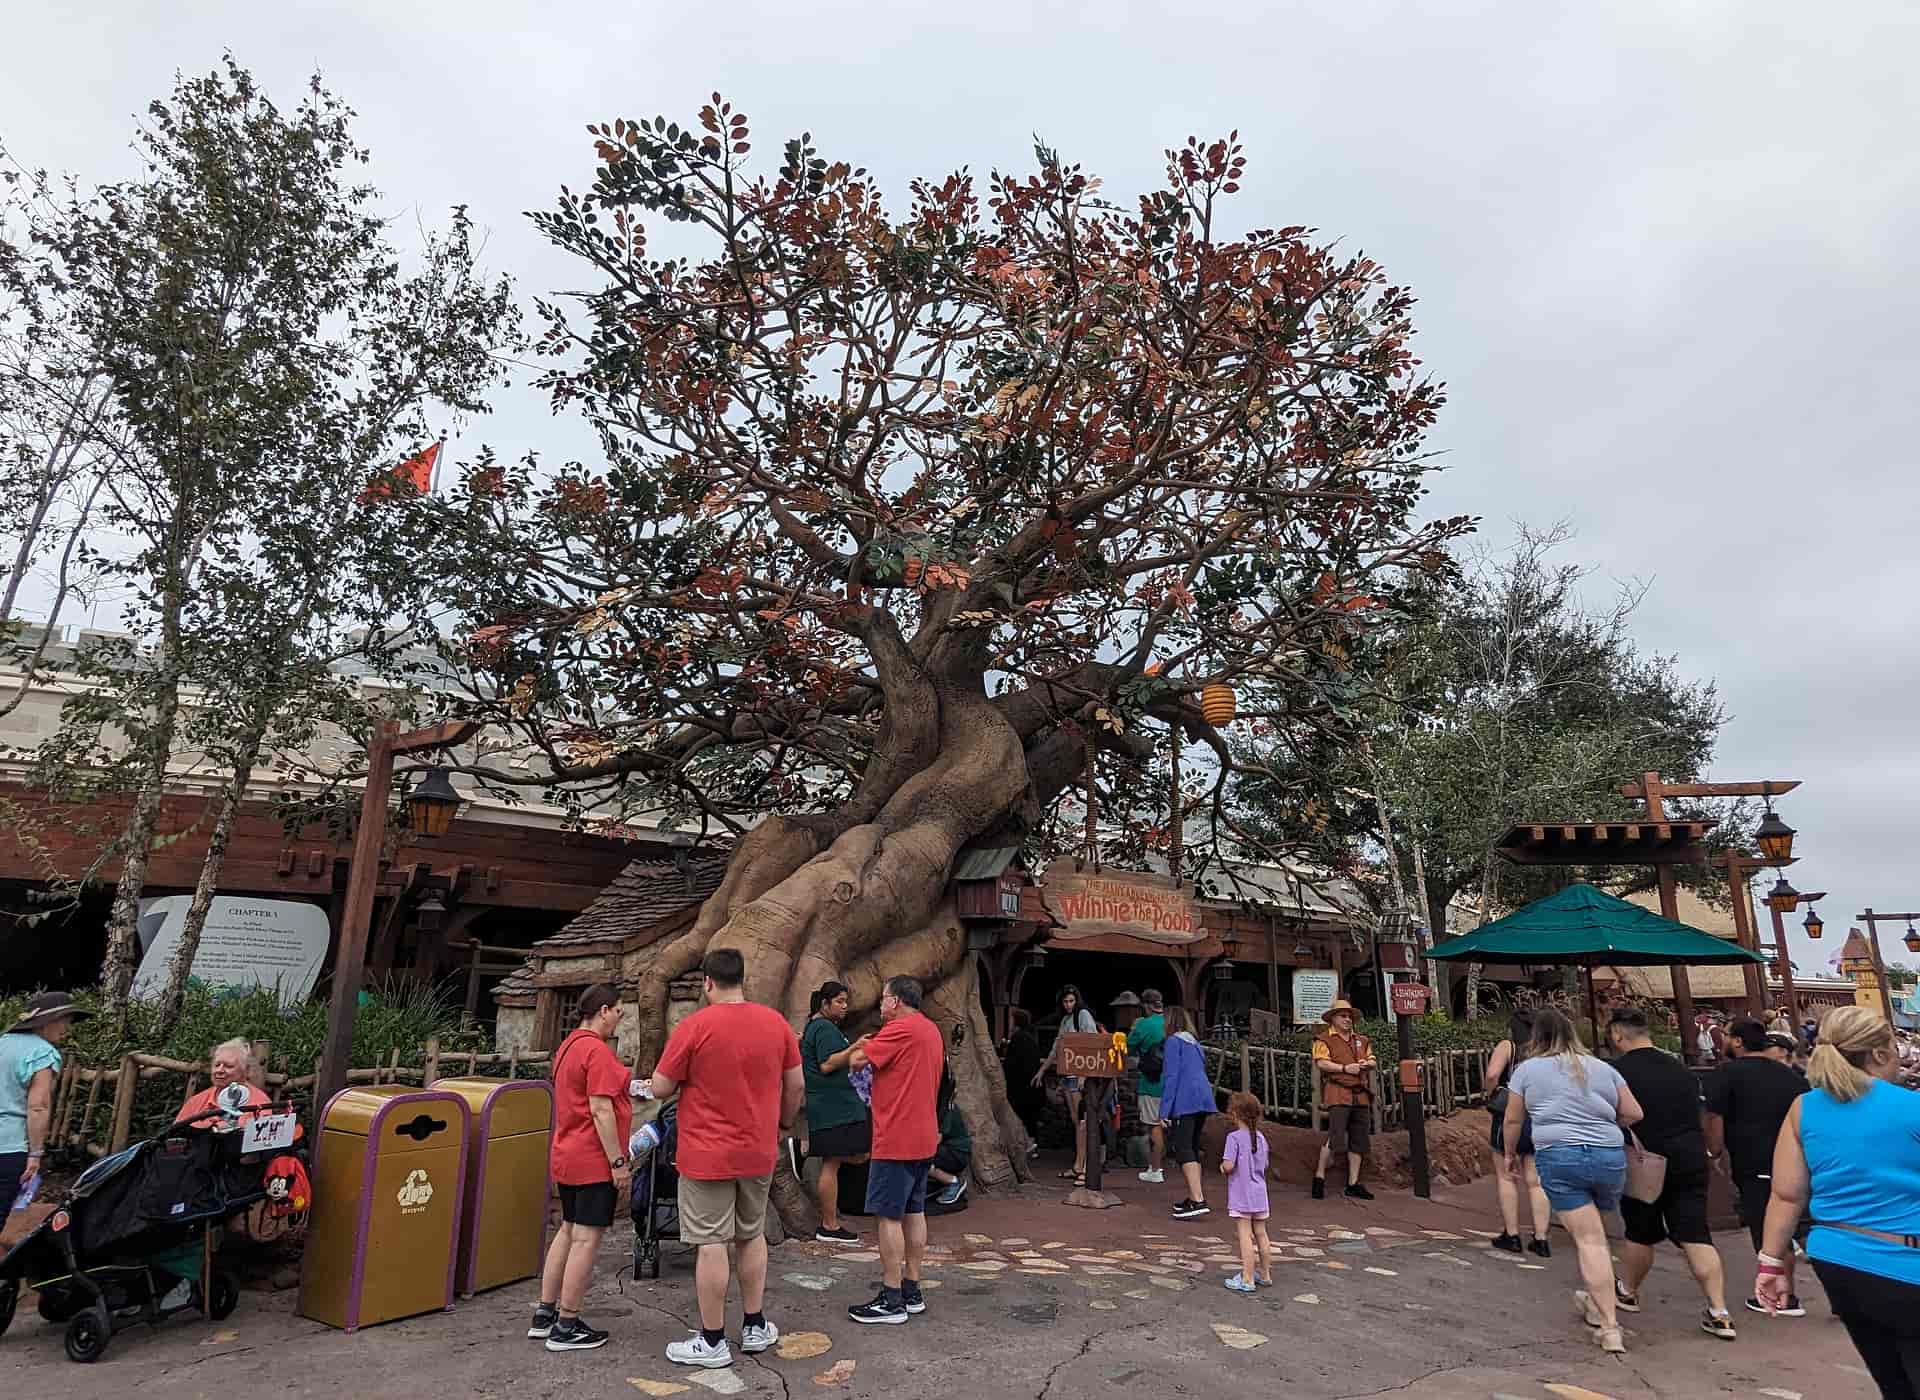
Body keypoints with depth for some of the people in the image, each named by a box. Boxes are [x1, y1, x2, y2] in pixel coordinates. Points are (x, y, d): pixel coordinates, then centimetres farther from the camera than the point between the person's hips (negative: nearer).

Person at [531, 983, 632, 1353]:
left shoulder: (569, 1045, 11)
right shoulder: (598, 1051, -20)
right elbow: (601, 1111, -22)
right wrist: (618, 1162, -18)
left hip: (566, 1157, 10)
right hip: (594, 1161, -10)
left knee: (567, 1231, 19)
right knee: (586, 1239, -1)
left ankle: (544, 1315, 27)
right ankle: (566, 1327, 7)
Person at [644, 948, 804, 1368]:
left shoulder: (694, 1027, -15)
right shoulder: (776, 1023, -2)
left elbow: (659, 1089, -8)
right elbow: (796, 1086, 4)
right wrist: (781, 1123, 21)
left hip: (707, 1155, -4)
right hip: (759, 1152, 5)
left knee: (711, 1245, 5)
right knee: (752, 1236, 19)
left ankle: (712, 1342, 15)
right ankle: (755, 1326, 29)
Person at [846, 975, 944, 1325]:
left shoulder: (900, 1029, -17)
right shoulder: (931, 1030, 13)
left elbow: (857, 1059, -15)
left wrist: (861, 1046, 6)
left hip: (896, 1139, -9)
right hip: (923, 1138, 9)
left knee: (889, 1216, -2)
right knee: (914, 1213, 14)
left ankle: (891, 1300, 3)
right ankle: (912, 1291, 21)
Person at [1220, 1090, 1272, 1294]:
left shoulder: (1234, 1137, -15)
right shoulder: (1261, 1137, 4)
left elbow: (1229, 1166, -21)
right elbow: (1264, 1165, 12)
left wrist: (1222, 1165, -1)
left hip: (1241, 1196, -6)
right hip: (1260, 1195, 6)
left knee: (1245, 1236, -2)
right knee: (1261, 1234, 15)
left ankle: (1247, 1279, 2)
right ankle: (1266, 1275, 27)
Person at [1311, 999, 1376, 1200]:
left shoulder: (1362, 1040, 22)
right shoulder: (1324, 1039, 2)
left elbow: (1373, 1063, 22)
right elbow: (1321, 1063, -8)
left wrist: (1366, 1064, -1)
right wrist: (1345, 1068, -15)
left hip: (1361, 1095, 6)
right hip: (1338, 1093, -6)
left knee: (1358, 1140, 6)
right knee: (1336, 1137, -13)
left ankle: (1353, 1184, 14)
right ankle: (1319, 1177, 0)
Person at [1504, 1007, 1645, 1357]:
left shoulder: (1527, 1069, 5)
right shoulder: (1602, 1068, 12)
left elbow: (1513, 1120, 9)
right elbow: (1634, 1114, 12)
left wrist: (1510, 1153, 24)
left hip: (1559, 1157, -3)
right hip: (1610, 1156, 4)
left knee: (1590, 1239, -3)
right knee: (1594, 1233, 19)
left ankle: (1610, 1327, -5)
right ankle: (1595, 1302, 34)